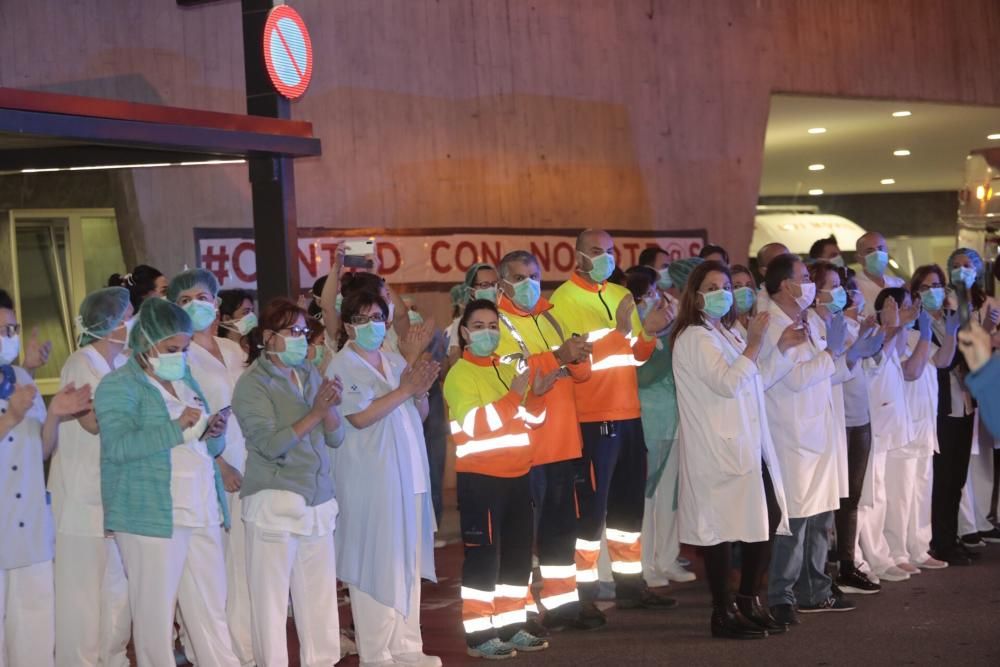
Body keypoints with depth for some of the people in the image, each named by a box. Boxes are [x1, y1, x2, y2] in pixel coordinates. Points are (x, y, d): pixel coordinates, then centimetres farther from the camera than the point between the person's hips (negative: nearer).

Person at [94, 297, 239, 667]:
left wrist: (214, 434, -3)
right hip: (151, 517, -7)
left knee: (212, 613, 8)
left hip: (203, 513, 7)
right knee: (156, 614, 0)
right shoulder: (119, 386, -5)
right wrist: (178, 428, -23)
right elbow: (118, 446, -20)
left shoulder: (185, 379, 17)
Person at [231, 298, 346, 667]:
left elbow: (336, 437, 7)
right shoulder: (252, 383, -6)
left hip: (319, 499, 6)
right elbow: (270, 444, -16)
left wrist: (330, 408, -12)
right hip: (275, 501, -6)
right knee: (272, 596, -1)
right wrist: (315, 411, -17)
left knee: (321, 593, 10)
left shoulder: (311, 374, 10)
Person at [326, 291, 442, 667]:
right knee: (376, 563, -3)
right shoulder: (342, 367, -6)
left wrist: (419, 392, -6)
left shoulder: (395, 361, 13)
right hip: (370, 479, -7)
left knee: (408, 560, 10)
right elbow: (360, 417, -18)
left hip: (408, 474, 7)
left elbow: (420, 414, 15)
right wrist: (404, 389, -17)